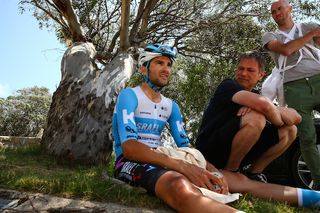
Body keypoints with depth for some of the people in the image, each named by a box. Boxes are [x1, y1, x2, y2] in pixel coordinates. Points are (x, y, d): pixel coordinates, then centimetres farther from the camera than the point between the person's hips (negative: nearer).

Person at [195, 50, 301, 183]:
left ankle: (253, 172, 6)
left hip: (236, 155, 7)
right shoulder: (228, 85, -9)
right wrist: (279, 122, -9)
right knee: (255, 118, -30)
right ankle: (230, 171, -13)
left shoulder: (254, 96, 12)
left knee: (289, 130, 4)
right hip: (211, 151, -7)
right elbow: (264, 105, -29)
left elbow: (296, 117, 1)